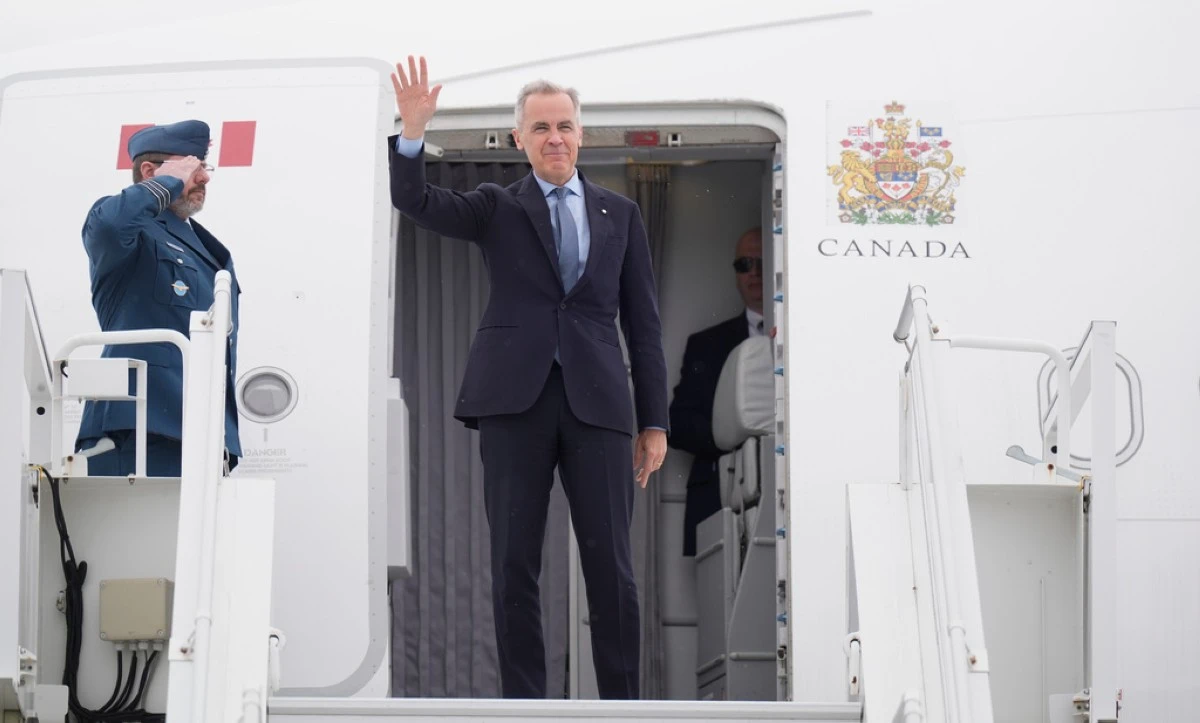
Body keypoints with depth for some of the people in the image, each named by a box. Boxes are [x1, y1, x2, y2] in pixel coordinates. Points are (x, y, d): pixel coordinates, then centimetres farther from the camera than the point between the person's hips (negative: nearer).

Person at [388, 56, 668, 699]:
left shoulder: (620, 214, 14)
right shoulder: (497, 208, 11)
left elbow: (643, 324, 13)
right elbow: (415, 202, -5)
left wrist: (654, 422, 8)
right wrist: (413, 132, -21)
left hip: (596, 401, 1)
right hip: (514, 401, 0)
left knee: (610, 568, 0)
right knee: (514, 567, 1)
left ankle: (621, 703, 7)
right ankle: (523, 703, 6)